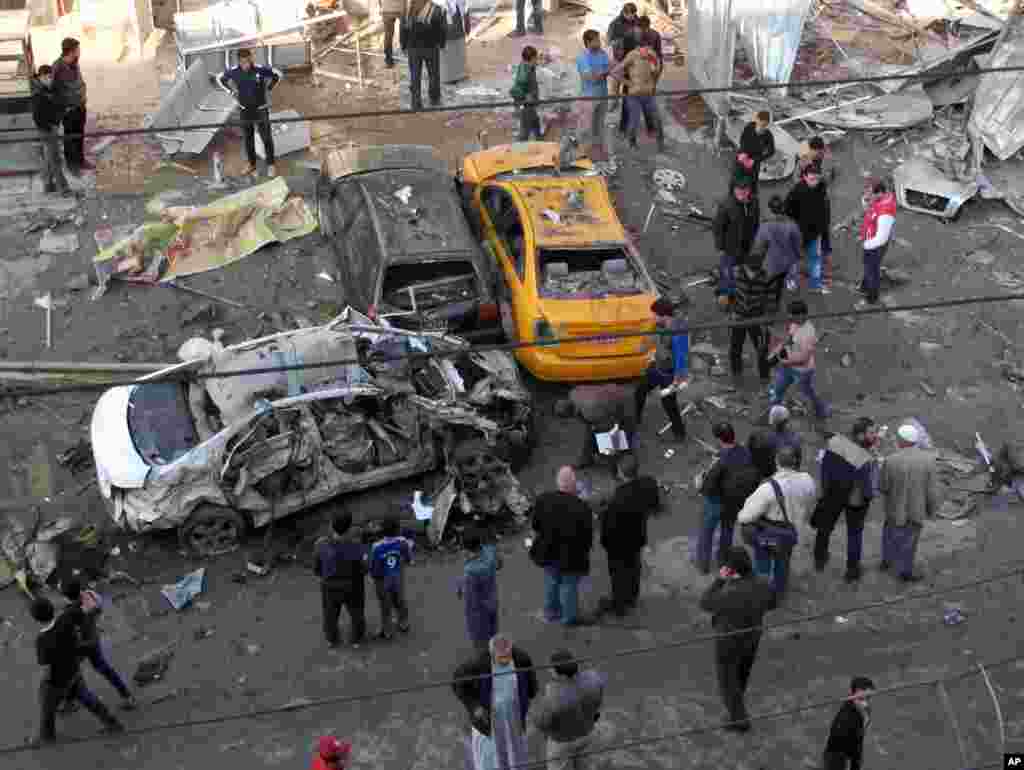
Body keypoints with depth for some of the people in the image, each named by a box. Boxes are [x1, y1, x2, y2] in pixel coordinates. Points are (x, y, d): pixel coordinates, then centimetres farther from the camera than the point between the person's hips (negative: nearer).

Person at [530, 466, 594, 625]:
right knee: (569, 586, 17)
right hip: (571, 555, -3)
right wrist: (585, 551, 4)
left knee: (551, 583, 26)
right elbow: (587, 536, -16)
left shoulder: (543, 500, -18)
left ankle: (550, 613, 43)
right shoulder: (582, 507, -28)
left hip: (548, 551, 4)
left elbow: (536, 526, -2)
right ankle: (569, 617, 35)